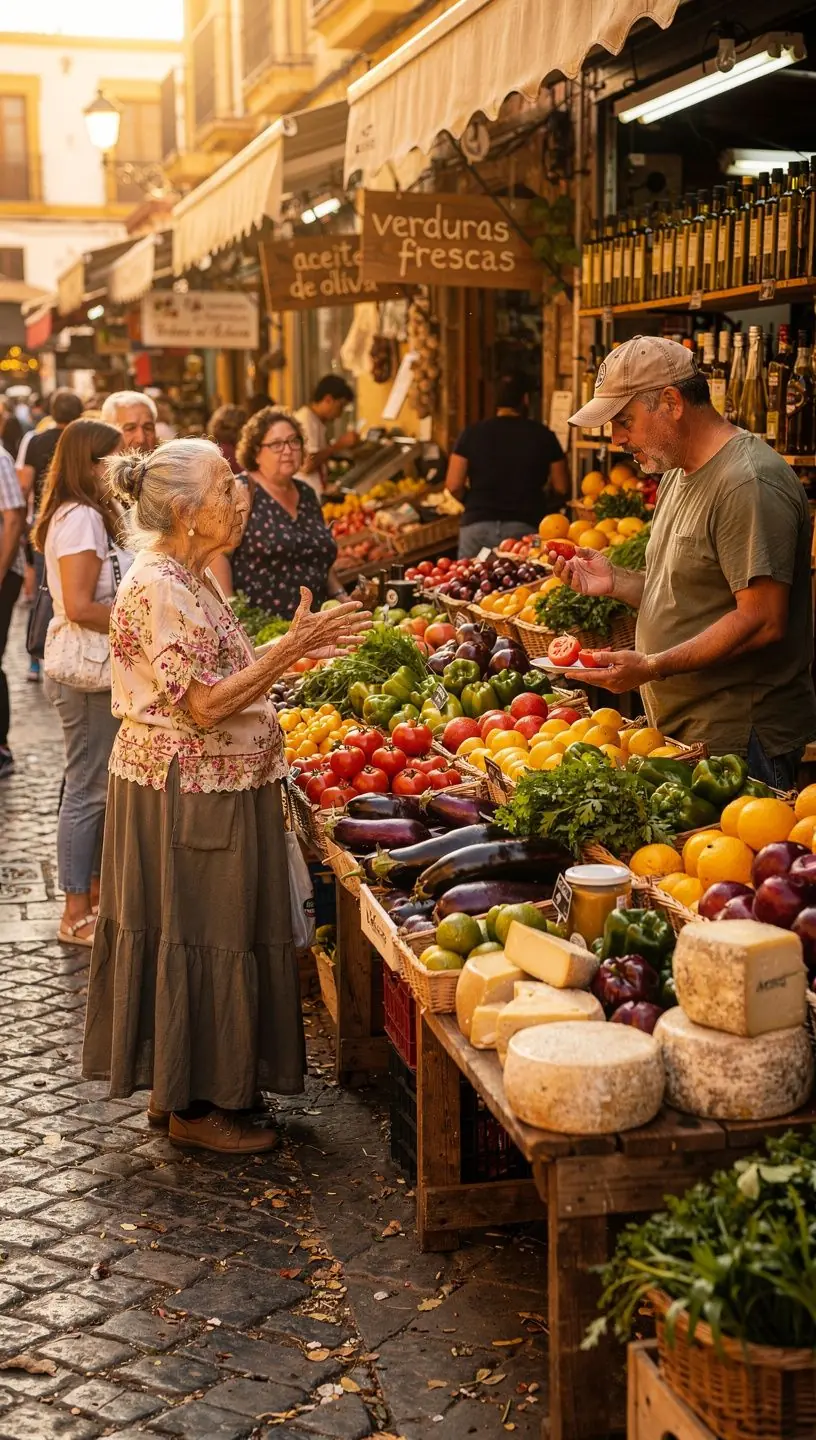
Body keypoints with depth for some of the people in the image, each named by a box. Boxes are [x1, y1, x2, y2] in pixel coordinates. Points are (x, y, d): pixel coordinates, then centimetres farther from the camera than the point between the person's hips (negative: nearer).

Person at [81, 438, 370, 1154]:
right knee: (193, 935, 0)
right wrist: (293, 647, -23)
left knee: (213, 930, 16)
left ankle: (185, 1087, 29)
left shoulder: (193, 578, 11)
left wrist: (296, 647, 5)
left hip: (215, 790, 10)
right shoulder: (157, 588, -20)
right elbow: (204, 705, -23)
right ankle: (192, 1106, 14)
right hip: (183, 793, -10)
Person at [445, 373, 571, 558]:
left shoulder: (472, 433, 3)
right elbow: (562, 489, 5)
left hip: (477, 526, 1)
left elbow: (453, 487, 0)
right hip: (525, 527, -1)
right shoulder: (542, 435, 3)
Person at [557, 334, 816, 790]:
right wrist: (616, 581, 3)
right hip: (679, 728, 9)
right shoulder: (679, 475, 15)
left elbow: (762, 622, -23)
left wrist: (653, 667, -25)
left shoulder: (749, 483, -18)